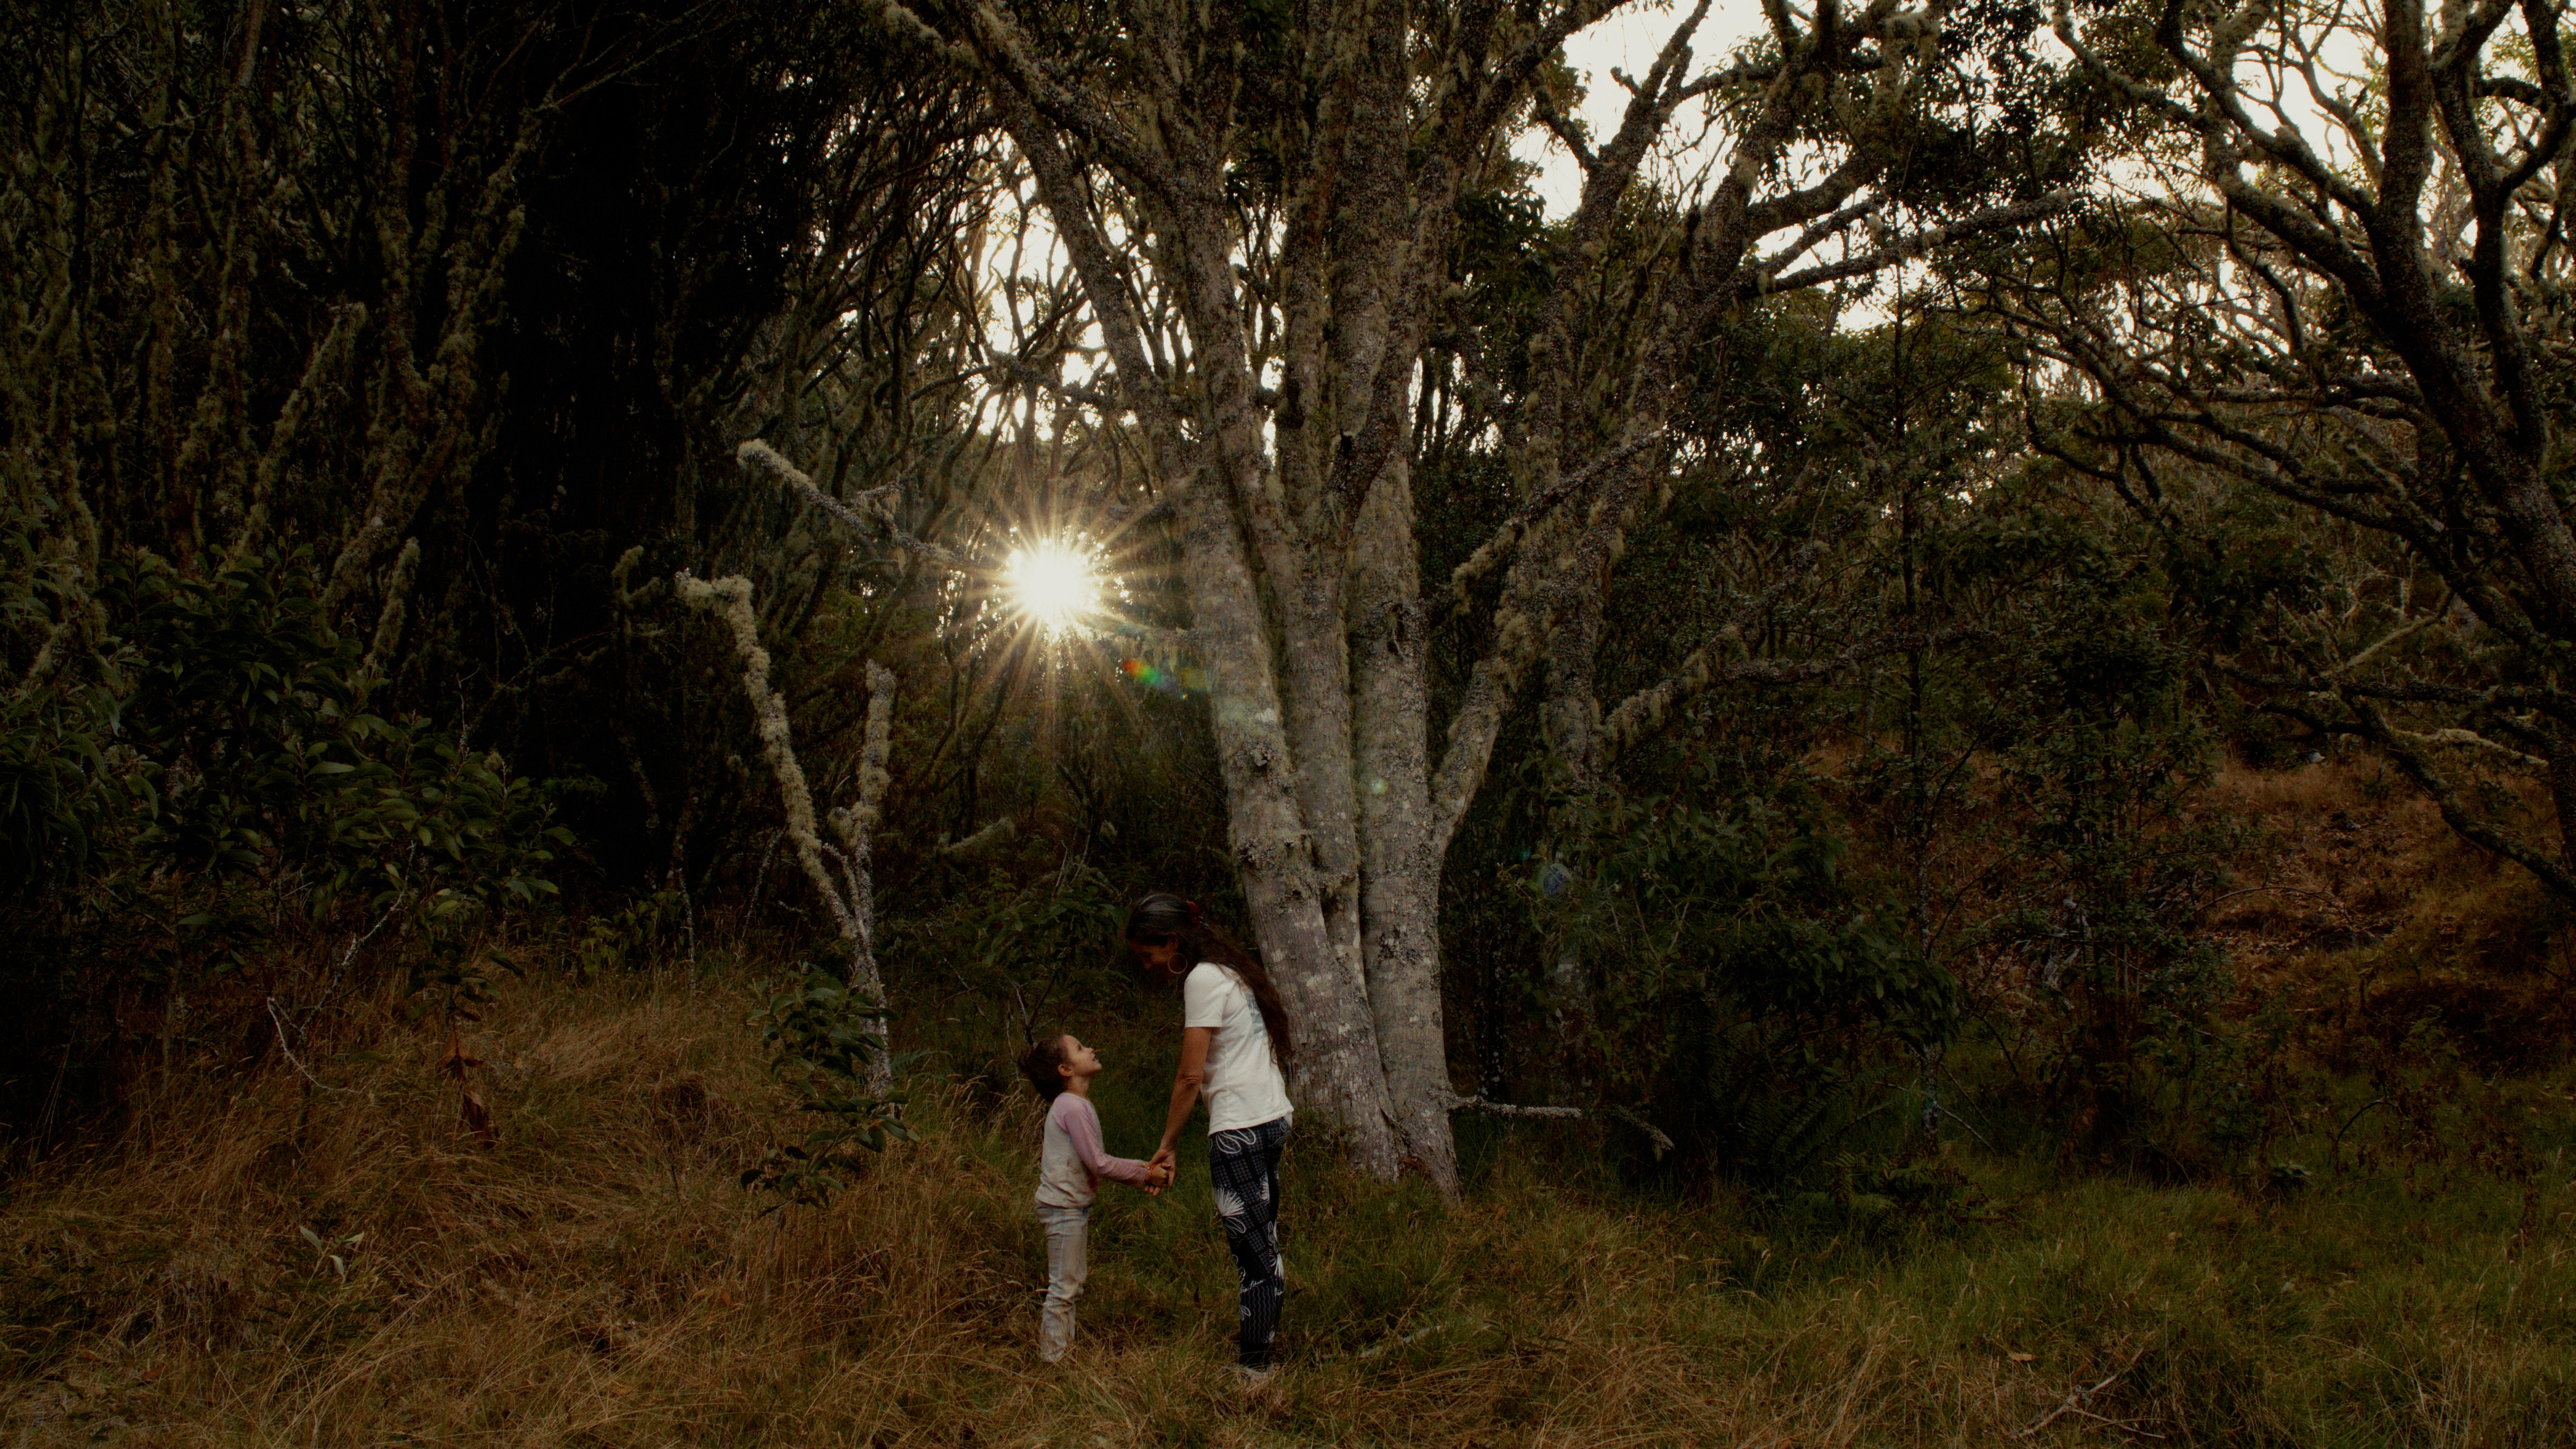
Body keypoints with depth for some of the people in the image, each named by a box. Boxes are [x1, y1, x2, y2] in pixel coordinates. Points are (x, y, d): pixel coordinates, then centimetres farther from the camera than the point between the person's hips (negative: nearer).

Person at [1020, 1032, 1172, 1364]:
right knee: (1063, 1289, -4)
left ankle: (1064, 1353, 23)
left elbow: (1096, 1161, 15)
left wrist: (1144, 1168, 6)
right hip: (1064, 1207, -10)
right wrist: (1144, 1175, -11)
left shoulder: (1079, 1105, 13)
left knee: (1072, 1286, 16)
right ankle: (1053, 1360, 2)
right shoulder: (1072, 1107, -19)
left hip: (1075, 1206, 10)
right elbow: (1097, 1163, -20)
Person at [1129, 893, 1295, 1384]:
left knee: (1255, 1251, -4)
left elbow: (1190, 1077, -12)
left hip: (1240, 1130, -10)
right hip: (1273, 1118, 10)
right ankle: (1255, 1344, 17)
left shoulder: (1202, 980, -11)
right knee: (1261, 1244, 12)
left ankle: (1254, 1368, 1)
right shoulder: (1229, 971, 17)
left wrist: (1168, 1143, -4)